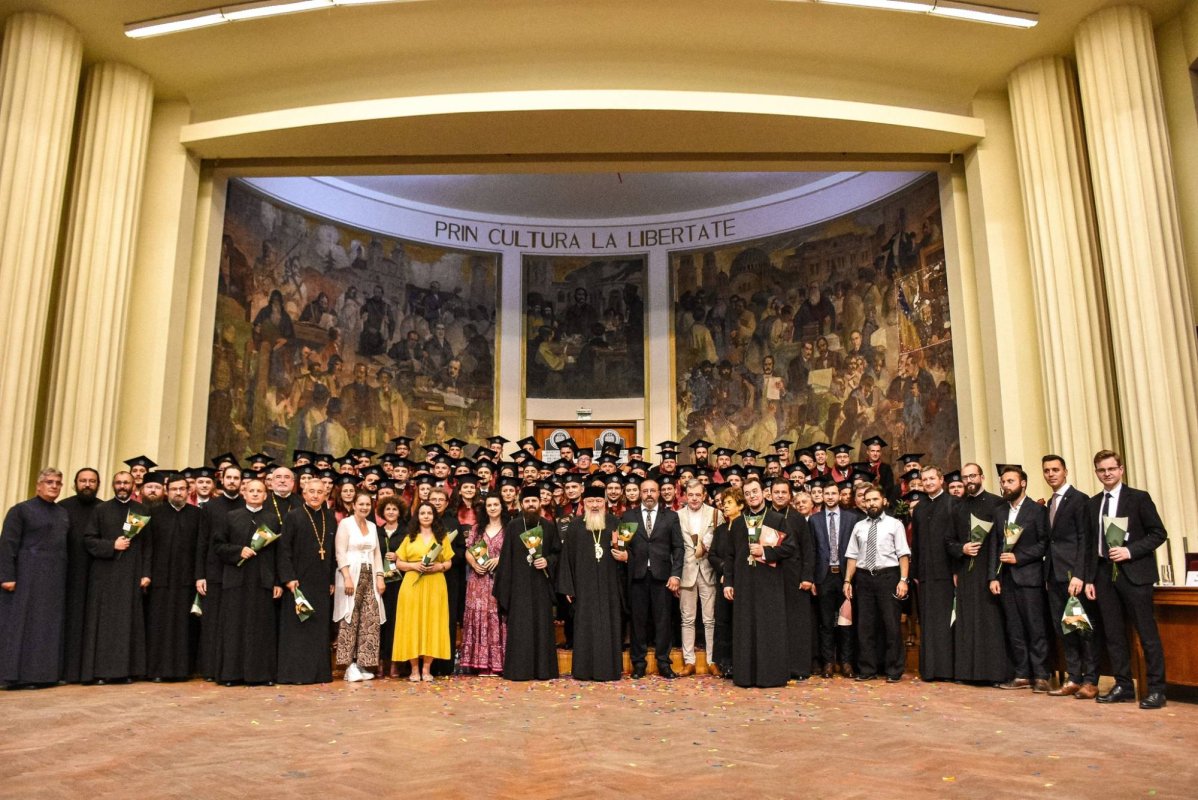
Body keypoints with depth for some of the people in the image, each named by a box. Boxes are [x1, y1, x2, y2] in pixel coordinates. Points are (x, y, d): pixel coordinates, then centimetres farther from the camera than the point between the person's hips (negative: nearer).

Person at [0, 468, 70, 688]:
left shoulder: (63, 514, 16)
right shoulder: (21, 510, -2)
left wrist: (66, 576, 9)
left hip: (55, 578, 6)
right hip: (27, 577, -6)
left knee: (50, 626, 5)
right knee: (22, 624, -4)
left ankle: (44, 673, 9)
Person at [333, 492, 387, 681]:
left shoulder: (372, 526, 17)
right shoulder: (345, 523, -1)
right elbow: (340, 553, -8)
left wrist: (380, 577, 7)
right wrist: (347, 577, -17)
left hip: (370, 577, 6)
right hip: (351, 575, -6)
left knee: (371, 620, 0)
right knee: (350, 620, -6)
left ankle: (363, 664, 6)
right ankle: (350, 665, -2)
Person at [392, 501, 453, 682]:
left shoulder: (442, 537, 11)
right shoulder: (409, 538, 11)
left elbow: (449, 563, 10)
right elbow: (399, 563, 7)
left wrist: (438, 566, -10)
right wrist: (414, 565, -10)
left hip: (435, 586, 0)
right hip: (412, 585, 0)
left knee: (432, 624, -1)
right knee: (412, 624, -3)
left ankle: (426, 669, 7)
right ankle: (415, 669, 5)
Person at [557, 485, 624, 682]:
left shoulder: (615, 523, 5)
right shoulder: (574, 525, 4)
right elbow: (567, 556, 3)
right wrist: (568, 586, -1)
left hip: (609, 585, 0)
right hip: (584, 586, 0)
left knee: (609, 625, 3)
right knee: (585, 626, 2)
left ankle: (610, 668, 12)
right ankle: (585, 670, 11)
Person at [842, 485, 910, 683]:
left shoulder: (894, 524, 1)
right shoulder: (858, 526, 11)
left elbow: (903, 554, -4)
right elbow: (852, 556, 10)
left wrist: (903, 580, -14)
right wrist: (847, 580, 4)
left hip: (888, 576, -3)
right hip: (864, 578, 3)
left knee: (892, 624, 1)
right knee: (865, 625, 6)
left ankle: (894, 670, 12)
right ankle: (868, 669, 16)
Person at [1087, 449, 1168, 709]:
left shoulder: (1139, 498, 0)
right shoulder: (1092, 504, 12)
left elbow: (1158, 533, -3)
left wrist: (1130, 551, -16)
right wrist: (1089, 578, 9)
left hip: (1134, 573, -5)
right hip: (1104, 574, 5)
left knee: (1147, 632, -3)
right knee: (1113, 633, 7)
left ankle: (1156, 689, 5)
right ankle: (1123, 686, 15)